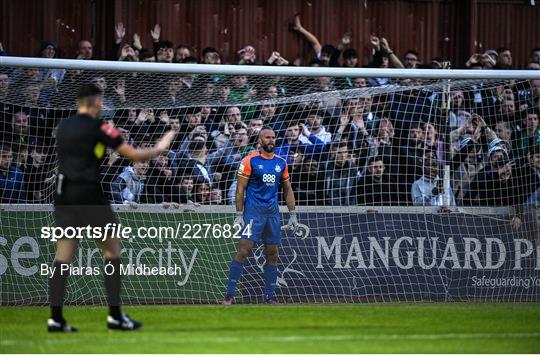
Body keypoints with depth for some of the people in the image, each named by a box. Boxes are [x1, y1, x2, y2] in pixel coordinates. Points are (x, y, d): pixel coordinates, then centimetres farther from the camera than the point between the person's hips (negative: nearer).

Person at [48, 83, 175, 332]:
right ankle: (115, 316, 6)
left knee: (63, 255, 5)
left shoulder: (63, 127, 12)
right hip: (89, 195, -6)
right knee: (112, 249, 7)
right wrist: (159, 149, 13)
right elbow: (135, 155, -5)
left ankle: (55, 318, -2)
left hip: (62, 195, 6)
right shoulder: (97, 128, -6)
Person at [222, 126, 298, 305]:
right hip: (253, 210, -5)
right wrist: (239, 215, -10)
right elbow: (240, 188, -5)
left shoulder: (281, 163, 10)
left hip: (273, 212, 5)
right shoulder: (250, 161, -5)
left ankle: (269, 296, 12)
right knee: (243, 251, -13)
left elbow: (287, 189, 18)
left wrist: (292, 215, 12)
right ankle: (229, 295, -12)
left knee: (272, 255, 6)